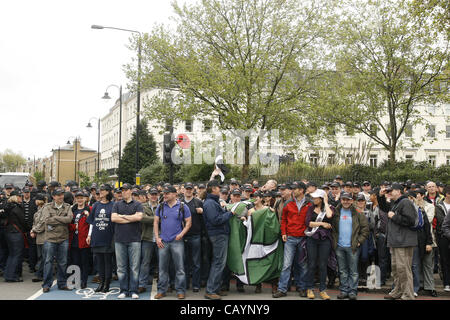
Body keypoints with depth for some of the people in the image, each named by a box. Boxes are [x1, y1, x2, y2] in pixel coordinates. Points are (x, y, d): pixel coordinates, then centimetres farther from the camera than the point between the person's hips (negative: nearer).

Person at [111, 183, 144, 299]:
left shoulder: (137, 205, 7)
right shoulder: (117, 205, 13)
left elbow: (139, 217, -10)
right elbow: (113, 218, -2)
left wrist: (122, 216, -4)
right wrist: (131, 219, -5)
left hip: (134, 239, -2)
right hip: (120, 239, 2)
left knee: (134, 267, -2)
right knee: (121, 267, 4)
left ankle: (133, 291, 6)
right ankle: (123, 290, 13)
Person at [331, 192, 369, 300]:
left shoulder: (357, 213, 0)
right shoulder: (336, 213, 7)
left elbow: (365, 228, 1)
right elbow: (332, 228, 11)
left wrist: (359, 241, -5)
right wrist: (334, 240, 2)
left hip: (352, 246, -3)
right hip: (339, 246, 3)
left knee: (353, 271, 2)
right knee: (342, 271, 10)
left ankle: (353, 291, 9)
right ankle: (344, 290, 17)